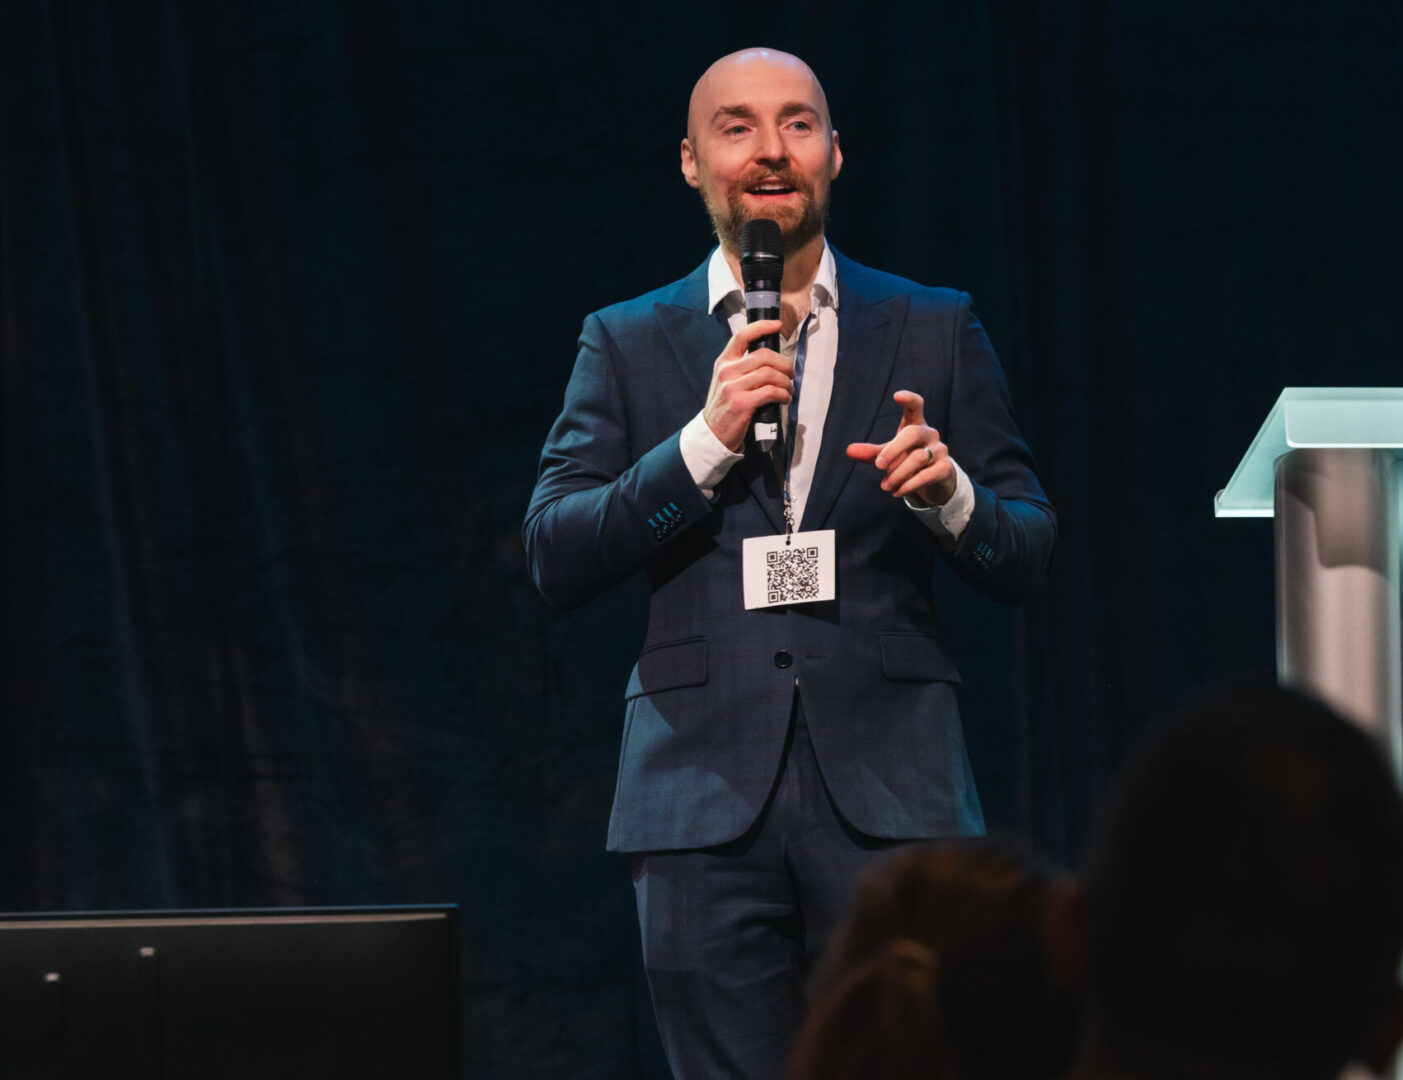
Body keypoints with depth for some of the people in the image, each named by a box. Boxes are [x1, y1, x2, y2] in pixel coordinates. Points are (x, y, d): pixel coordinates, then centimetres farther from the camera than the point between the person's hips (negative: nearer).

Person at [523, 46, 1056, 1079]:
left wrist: (948, 493, -13)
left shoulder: (933, 330, 12)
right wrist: (705, 442, -10)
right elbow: (554, 557, 2)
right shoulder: (629, 345, 12)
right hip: (707, 793, 0)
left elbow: (1027, 558, 10)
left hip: (890, 792, 0)